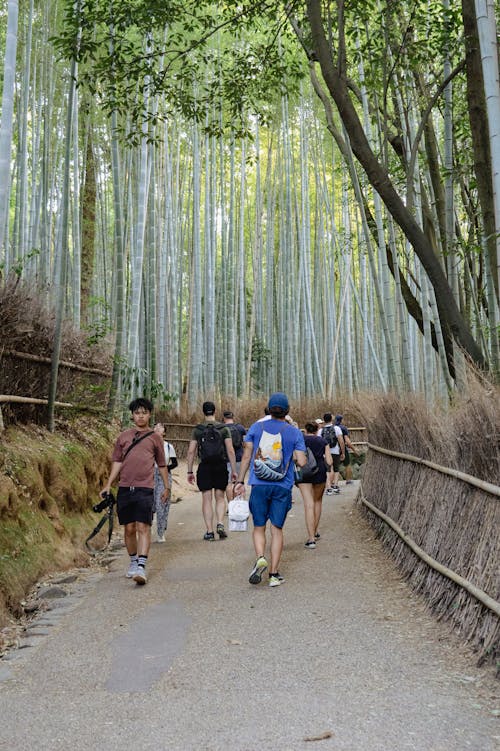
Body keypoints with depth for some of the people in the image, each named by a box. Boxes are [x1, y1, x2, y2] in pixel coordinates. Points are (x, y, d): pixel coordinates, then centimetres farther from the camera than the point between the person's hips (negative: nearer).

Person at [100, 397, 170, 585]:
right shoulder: (123, 437, 11)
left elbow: (162, 465, 14)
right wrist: (108, 484, 2)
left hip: (145, 488, -3)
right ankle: (133, 562, 25)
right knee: (129, 528, 9)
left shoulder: (154, 437, 8)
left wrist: (166, 487, 15)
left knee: (143, 527, -12)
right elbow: (117, 462, 11)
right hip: (125, 488, 3)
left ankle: (141, 567, -14)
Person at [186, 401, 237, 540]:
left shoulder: (197, 430, 2)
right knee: (220, 497, 13)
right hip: (221, 467, 0)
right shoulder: (224, 429, 1)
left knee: (206, 499, 5)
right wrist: (234, 470, 0)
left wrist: (190, 471, 4)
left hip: (204, 467, 0)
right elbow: (230, 451, -4)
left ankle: (209, 531, 4)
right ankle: (220, 524, -6)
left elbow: (191, 452, -1)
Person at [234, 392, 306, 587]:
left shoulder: (256, 427, 3)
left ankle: (260, 558, -14)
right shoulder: (294, 433, 0)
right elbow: (301, 462, -6)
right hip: (282, 488, 0)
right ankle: (274, 574, 8)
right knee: (277, 529, 8)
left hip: (259, 485, 0)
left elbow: (246, 456, 1)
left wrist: (240, 481, 6)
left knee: (259, 527, 12)